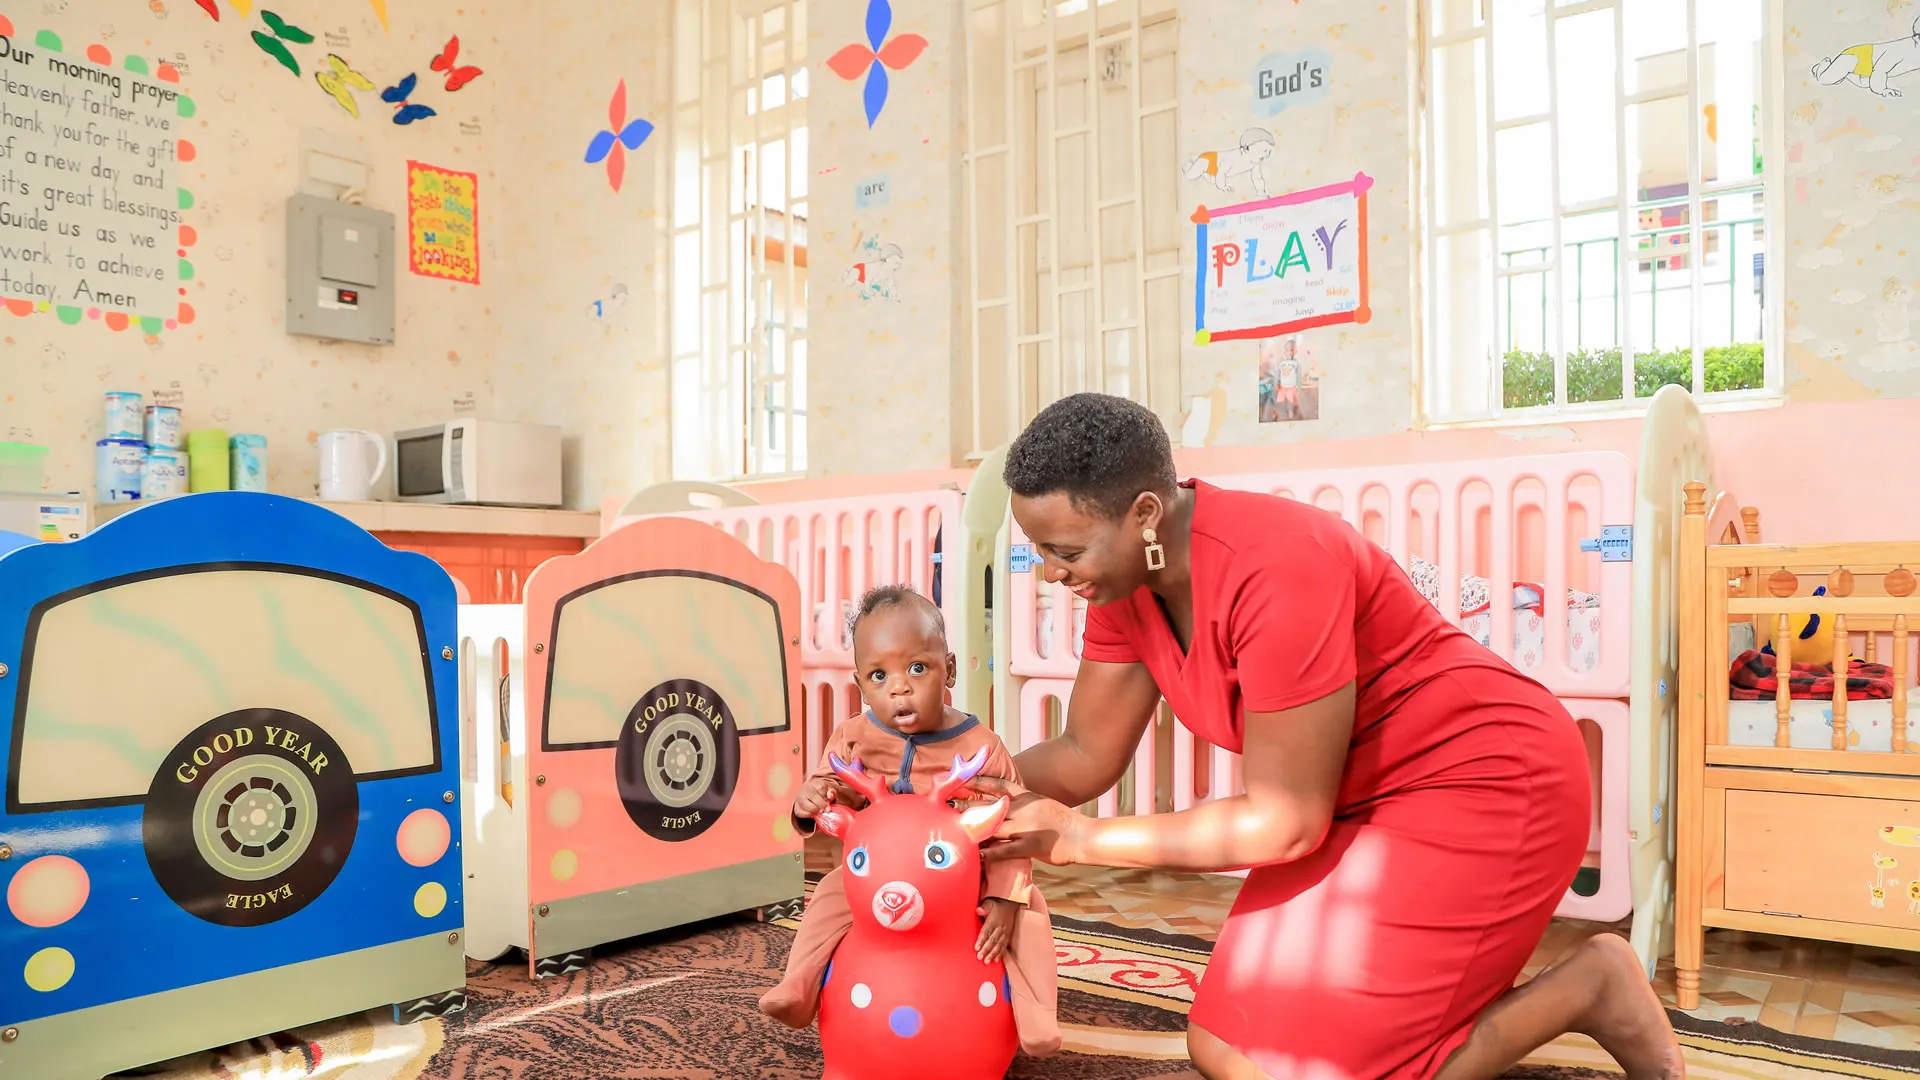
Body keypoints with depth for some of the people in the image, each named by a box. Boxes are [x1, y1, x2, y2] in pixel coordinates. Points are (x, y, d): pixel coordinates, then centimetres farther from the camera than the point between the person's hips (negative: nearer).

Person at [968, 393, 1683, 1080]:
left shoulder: (1275, 567, -32)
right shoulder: (1123, 578, -6)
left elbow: (1284, 823, -26)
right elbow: (1088, 755, 1)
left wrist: (1079, 839, -22)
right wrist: (975, 790, -15)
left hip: (1489, 787, -8)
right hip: (1361, 803, 8)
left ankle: (1589, 986, 5)